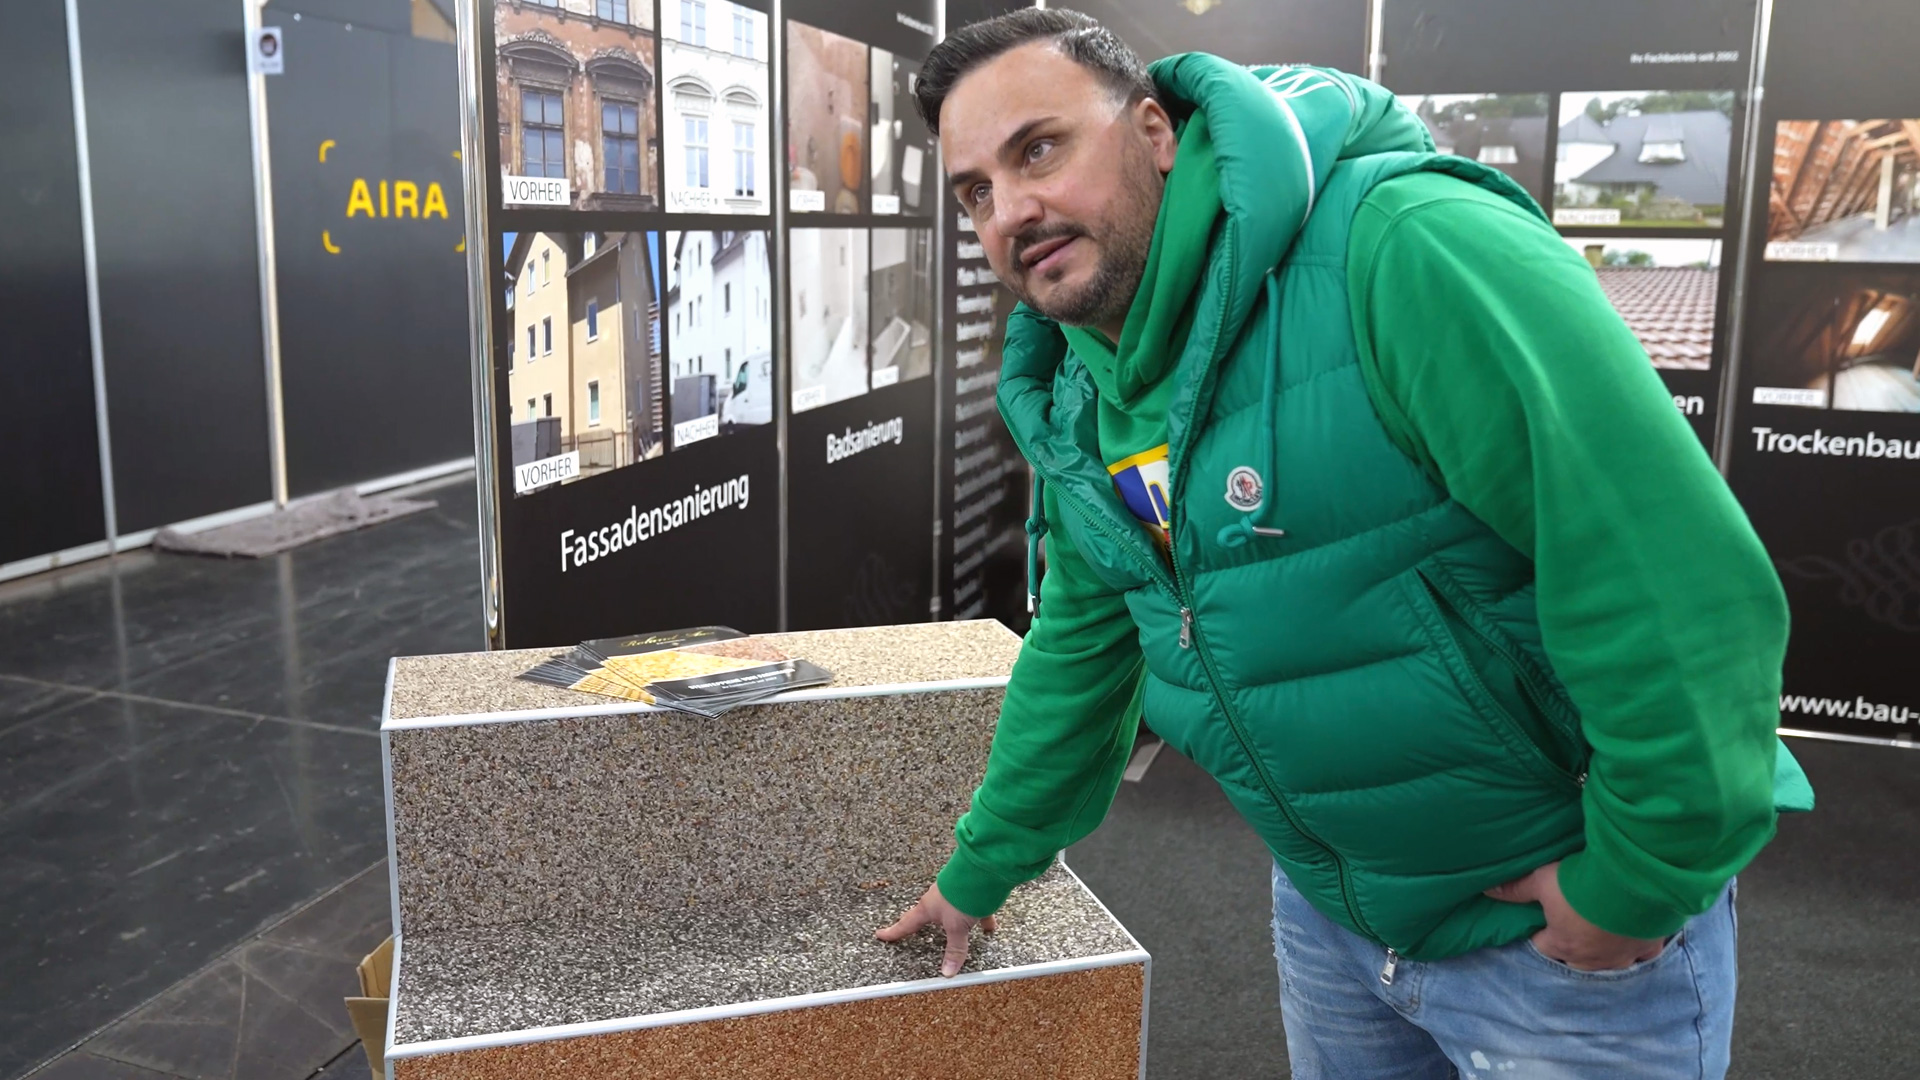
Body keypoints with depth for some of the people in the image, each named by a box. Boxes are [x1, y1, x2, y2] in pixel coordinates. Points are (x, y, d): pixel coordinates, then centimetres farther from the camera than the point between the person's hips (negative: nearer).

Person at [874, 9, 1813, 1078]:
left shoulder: (1405, 251, -28)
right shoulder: (1079, 399, -2)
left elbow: (1685, 579, -32)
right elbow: (1079, 650, 11)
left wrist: (1641, 881, -21)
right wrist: (980, 870, 18)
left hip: (1573, 915, -6)